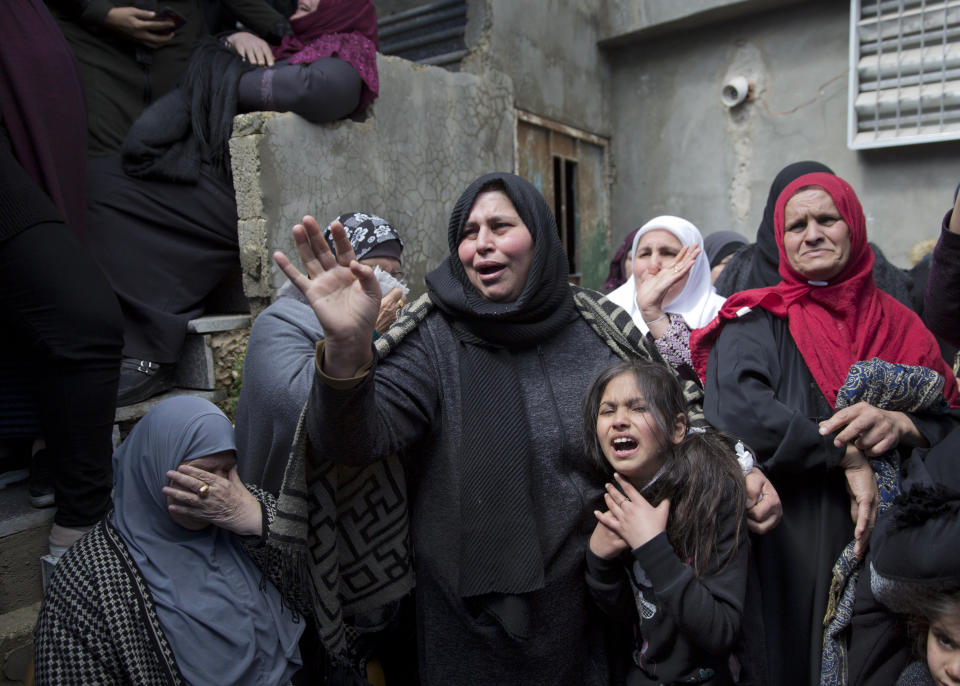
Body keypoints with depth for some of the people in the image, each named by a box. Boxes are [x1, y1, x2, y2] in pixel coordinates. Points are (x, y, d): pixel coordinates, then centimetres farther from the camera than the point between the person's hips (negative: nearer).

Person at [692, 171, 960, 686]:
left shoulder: (898, 325, 8)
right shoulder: (759, 320, -4)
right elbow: (734, 406, -21)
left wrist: (902, 426, -17)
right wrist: (846, 454, -18)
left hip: (885, 542, 4)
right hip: (790, 542, -3)